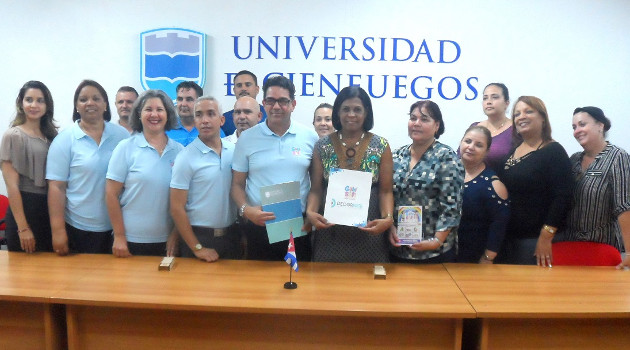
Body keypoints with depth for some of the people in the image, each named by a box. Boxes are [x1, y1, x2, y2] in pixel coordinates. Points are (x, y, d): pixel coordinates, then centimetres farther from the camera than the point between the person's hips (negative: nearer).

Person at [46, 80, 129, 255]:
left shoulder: (122, 135, 3)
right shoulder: (64, 140, -3)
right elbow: (56, 187, -5)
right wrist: (58, 230, -9)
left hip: (117, 227, 2)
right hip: (78, 229, -2)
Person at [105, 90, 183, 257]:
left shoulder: (179, 151, 2)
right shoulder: (125, 148, -4)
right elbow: (111, 194, -5)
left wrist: (176, 235, 0)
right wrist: (119, 236, -7)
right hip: (131, 241, -2)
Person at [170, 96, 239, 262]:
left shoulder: (234, 150, 0)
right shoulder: (186, 158, -11)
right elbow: (177, 208, -11)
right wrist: (197, 248, -11)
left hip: (230, 235, 4)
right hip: (199, 236, -4)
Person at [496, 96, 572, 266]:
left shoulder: (554, 151, -7)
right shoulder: (511, 152, 12)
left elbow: (561, 199, -15)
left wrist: (546, 238, -19)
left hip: (535, 240, -6)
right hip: (506, 238, 6)